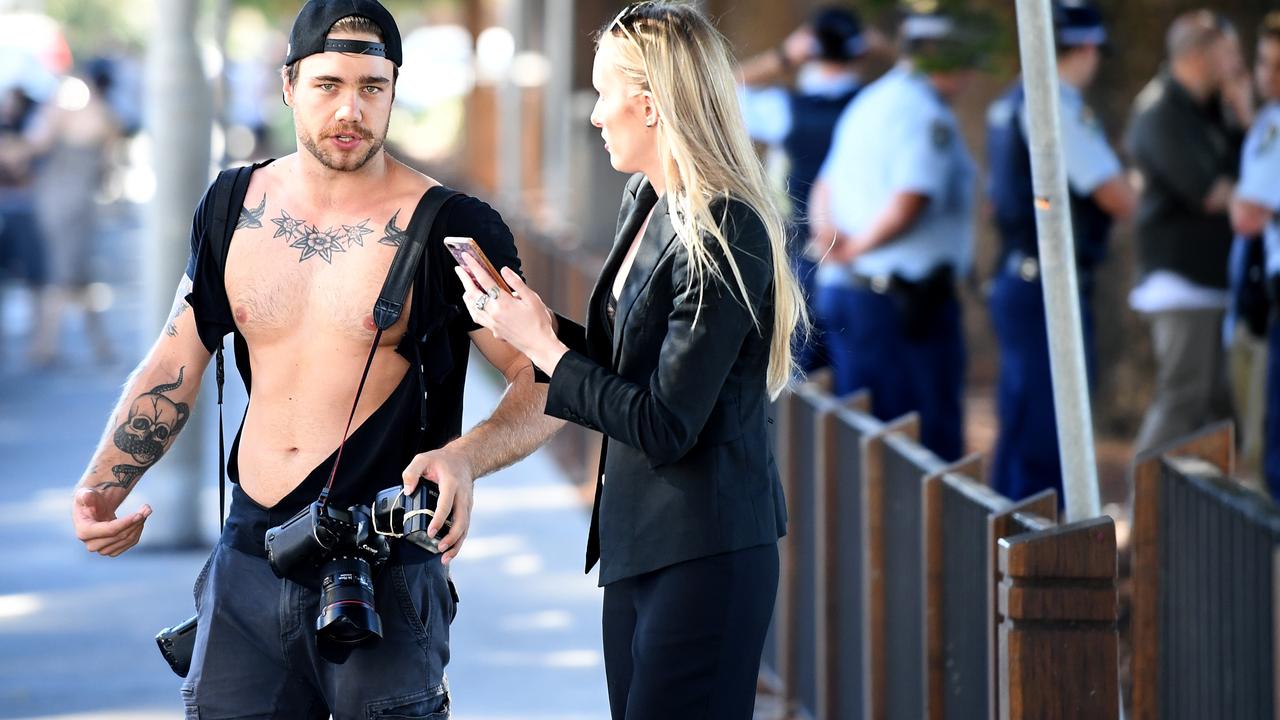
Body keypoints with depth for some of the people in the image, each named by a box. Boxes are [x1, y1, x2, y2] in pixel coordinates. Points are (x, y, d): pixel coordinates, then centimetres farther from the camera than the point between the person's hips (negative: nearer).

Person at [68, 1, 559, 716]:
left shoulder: (452, 229, -7)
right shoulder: (231, 209, 8)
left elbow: (544, 386, -6)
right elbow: (174, 365, 16)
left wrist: (464, 457, -24)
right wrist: (104, 487, 4)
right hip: (248, 564, 4)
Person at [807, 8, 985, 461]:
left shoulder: (868, 104, 16)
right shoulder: (927, 115, -14)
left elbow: (825, 187, 18)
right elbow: (907, 205, -24)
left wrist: (826, 230, -1)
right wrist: (855, 248, -10)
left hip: (840, 289, 9)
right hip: (902, 300, -9)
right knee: (933, 439, -5)